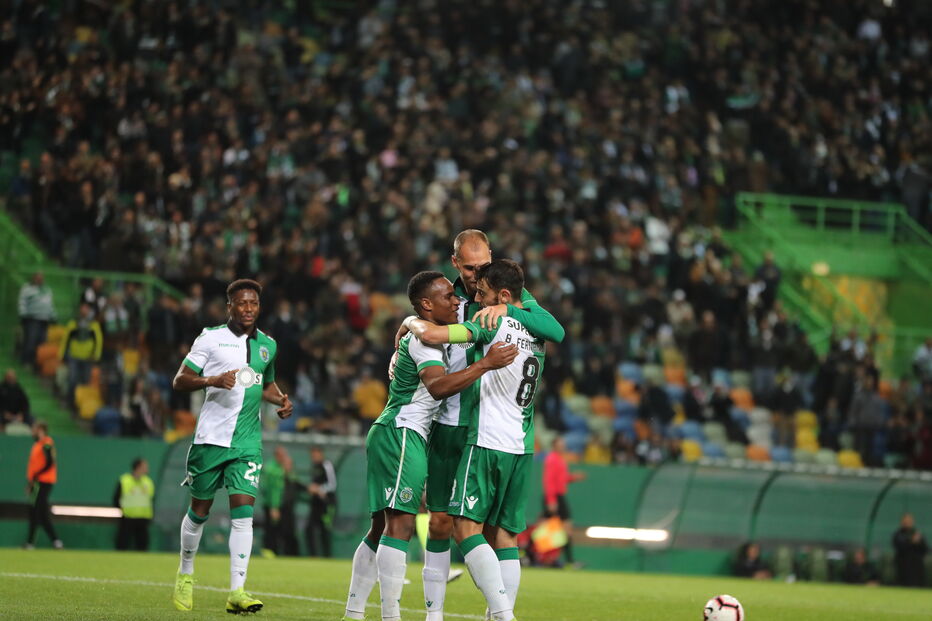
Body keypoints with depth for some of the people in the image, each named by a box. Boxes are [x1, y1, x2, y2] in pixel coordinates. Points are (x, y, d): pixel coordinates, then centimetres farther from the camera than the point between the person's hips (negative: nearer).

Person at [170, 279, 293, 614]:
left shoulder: (267, 344, 12)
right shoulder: (211, 338, -1)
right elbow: (179, 381, -1)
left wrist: (281, 399, 9)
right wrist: (213, 380, -18)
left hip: (247, 441, 2)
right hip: (211, 436, -2)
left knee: (243, 511, -10)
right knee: (200, 510, 8)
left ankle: (237, 591, -14)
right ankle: (185, 574, 32)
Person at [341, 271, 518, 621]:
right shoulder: (423, 338, -13)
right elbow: (438, 385, -29)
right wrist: (486, 363, -35)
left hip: (390, 436, 11)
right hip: (401, 434, -11)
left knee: (382, 527, 11)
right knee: (400, 524, -16)